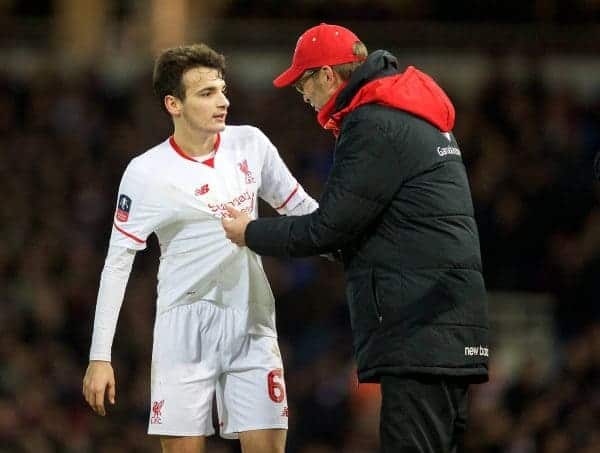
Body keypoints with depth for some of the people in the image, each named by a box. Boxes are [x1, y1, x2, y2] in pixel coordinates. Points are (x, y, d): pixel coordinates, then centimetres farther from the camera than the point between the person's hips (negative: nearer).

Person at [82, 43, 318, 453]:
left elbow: (299, 207, 17)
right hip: (186, 329, -3)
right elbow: (118, 262, -4)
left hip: (252, 326, 3)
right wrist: (100, 357, -8)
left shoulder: (251, 144, 2)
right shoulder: (147, 172, -7)